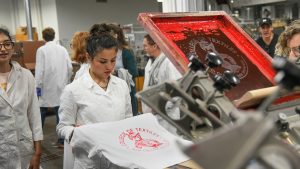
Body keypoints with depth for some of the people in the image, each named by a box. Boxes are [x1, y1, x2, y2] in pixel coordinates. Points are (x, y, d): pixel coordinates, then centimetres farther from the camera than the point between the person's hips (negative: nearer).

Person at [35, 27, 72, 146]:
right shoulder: (62, 49, 3)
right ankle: (62, 140, 8)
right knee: (60, 112, 6)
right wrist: (66, 81, 14)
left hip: (47, 87, -2)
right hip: (61, 87, 3)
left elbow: (39, 70, -11)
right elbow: (70, 67, 2)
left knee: (42, 113, 11)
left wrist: (38, 86, -6)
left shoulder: (41, 50, -7)